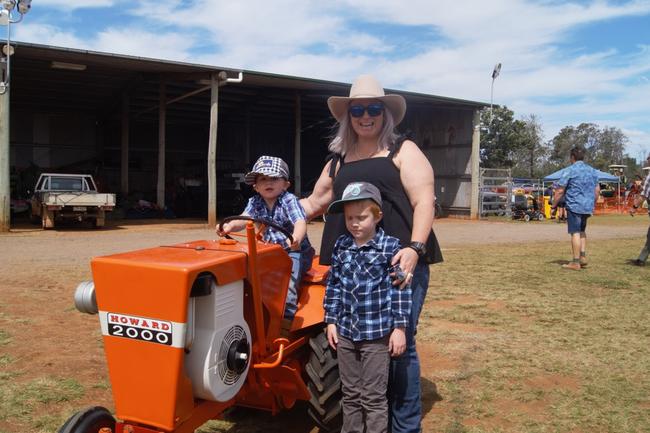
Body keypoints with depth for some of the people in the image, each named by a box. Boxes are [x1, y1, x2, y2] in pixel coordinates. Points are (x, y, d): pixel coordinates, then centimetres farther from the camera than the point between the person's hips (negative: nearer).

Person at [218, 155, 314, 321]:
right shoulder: (255, 202, 3)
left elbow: (300, 222, -28)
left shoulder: (289, 200, -13)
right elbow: (244, 219, -11)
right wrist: (229, 226, -34)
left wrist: (296, 239, -51)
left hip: (294, 251, -5)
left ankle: (287, 315, -22)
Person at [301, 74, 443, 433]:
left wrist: (414, 248, -21)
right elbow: (313, 204, 24)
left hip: (399, 263, -4)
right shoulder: (339, 161, 19)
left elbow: (424, 202, -5)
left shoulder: (403, 151, 6)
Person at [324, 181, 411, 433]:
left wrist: (400, 327, -10)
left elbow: (401, 290, -9)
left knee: (373, 396, 4)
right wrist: (331, 320, 7)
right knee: (350, 393, 18)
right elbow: (333, 286, 10)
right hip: (345, 330, 5)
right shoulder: (340, 247, 4)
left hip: (377, 333, -4)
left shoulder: (391, 247, -10)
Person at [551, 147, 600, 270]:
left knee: (575, 233, -4)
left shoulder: (570, 171, -9)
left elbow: (560, 191, -11)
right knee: (582, 231, 22)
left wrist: (554, 205, -2)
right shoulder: (592, 171, 11)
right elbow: (597, 190, 15)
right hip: (588, 206, 6)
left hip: (574, 206, -6)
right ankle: (583, 256, 14)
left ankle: (576, 262, -2)